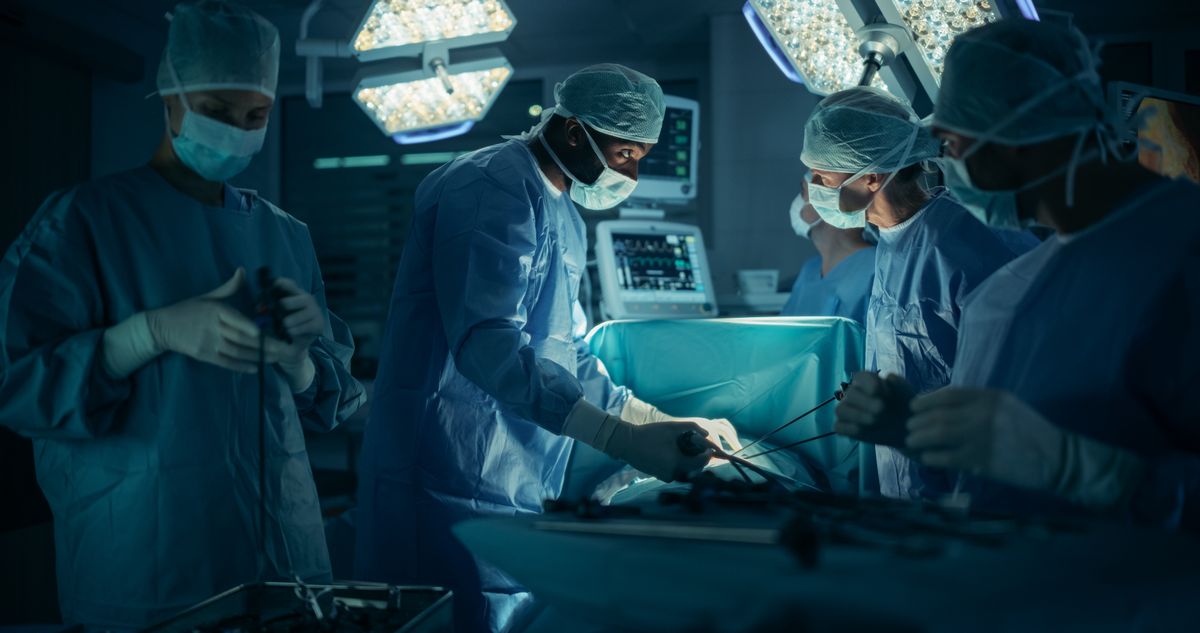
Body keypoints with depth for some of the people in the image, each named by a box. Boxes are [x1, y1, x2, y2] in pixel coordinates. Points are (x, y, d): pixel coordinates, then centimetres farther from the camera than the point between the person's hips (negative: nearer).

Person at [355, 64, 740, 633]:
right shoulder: (491, 190, -15)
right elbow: (488, 346, -27)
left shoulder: (562, 215, 17)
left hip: (522, 482, 10)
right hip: (461, 486, -10)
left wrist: (661, 425, 12)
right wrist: (627, 440, -32)